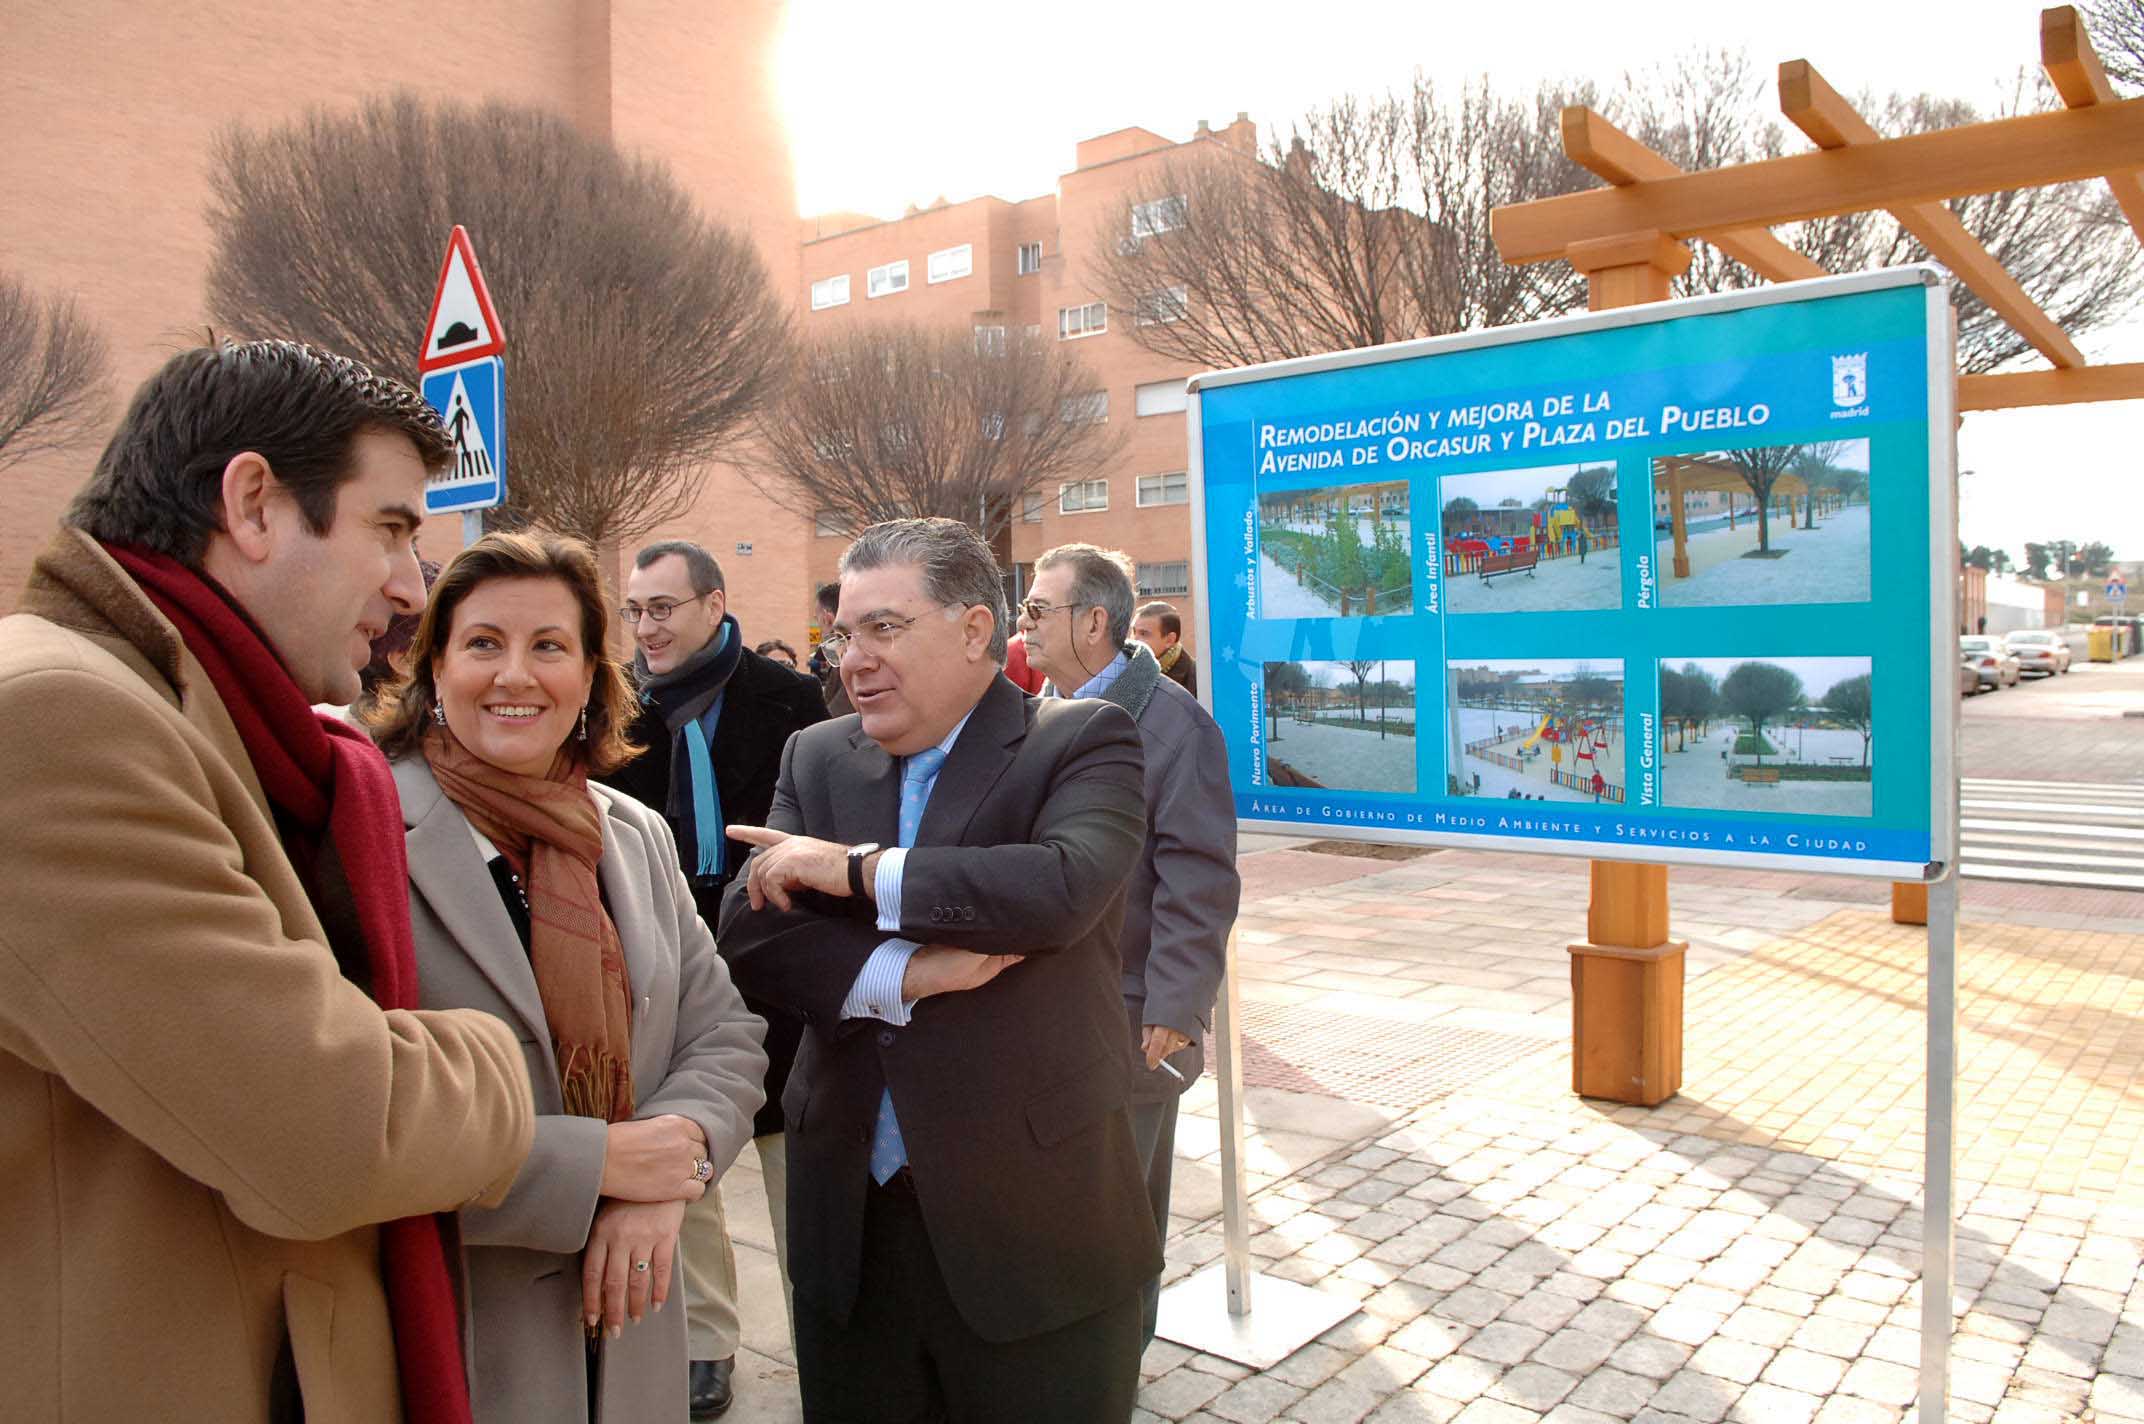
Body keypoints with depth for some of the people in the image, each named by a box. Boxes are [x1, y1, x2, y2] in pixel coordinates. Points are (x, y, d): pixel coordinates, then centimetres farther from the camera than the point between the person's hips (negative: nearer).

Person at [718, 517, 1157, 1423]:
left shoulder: (1082, 741, -6)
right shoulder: (816, 757, 7)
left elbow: (1063, 885, -25)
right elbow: (749, 929, -5)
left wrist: (856, 867, -17)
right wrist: (906, 975, -20)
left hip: (1031, 1220, -4)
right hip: (850, 1221, 4)